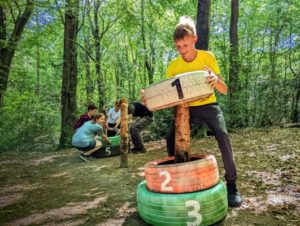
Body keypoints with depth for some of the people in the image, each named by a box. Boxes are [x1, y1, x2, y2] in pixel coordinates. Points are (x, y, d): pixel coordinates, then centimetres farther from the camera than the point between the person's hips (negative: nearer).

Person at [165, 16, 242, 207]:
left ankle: (232, 185, -10)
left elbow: (224, 90, -11)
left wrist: (215, 79, -34)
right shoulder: (173, 66, -7)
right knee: (171, 137, -17)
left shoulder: (208, 57, -10)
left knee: (223, 135, -25)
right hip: (186, 108, 2)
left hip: (208, 105, -1)